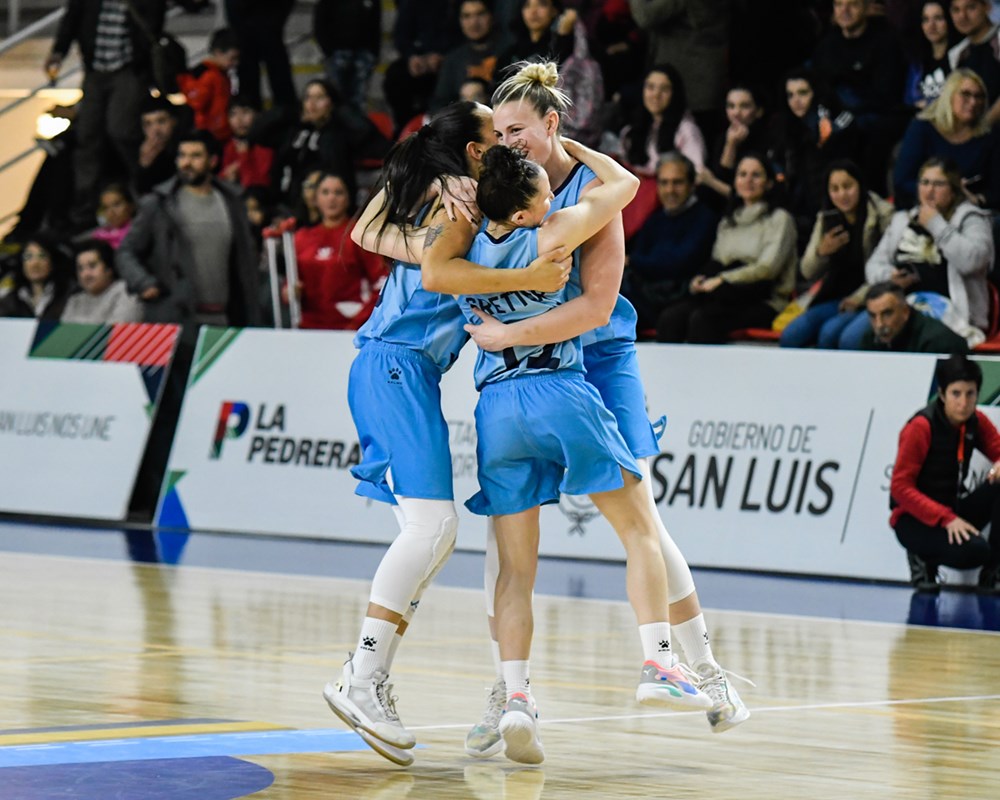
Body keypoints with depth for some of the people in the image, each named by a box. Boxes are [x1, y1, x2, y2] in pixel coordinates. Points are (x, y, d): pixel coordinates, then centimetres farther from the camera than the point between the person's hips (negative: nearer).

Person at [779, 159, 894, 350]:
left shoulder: (882, 216, -8)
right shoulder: (826, 219, 10)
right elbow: (808, 273, 8)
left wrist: (860, 297, -17)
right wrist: (821, 252, -13)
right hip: (835, 297, 6)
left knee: (829, 334, -33)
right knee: (790, 337, -18)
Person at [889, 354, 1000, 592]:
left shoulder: (976, 422, 0)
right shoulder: (921, 427, -17)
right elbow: (900, 488, -19)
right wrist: (946, 519, -29)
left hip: (953, 512, 6)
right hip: (914, 519, -6)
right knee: (974, 550, -34)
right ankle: (923, 559, 0)